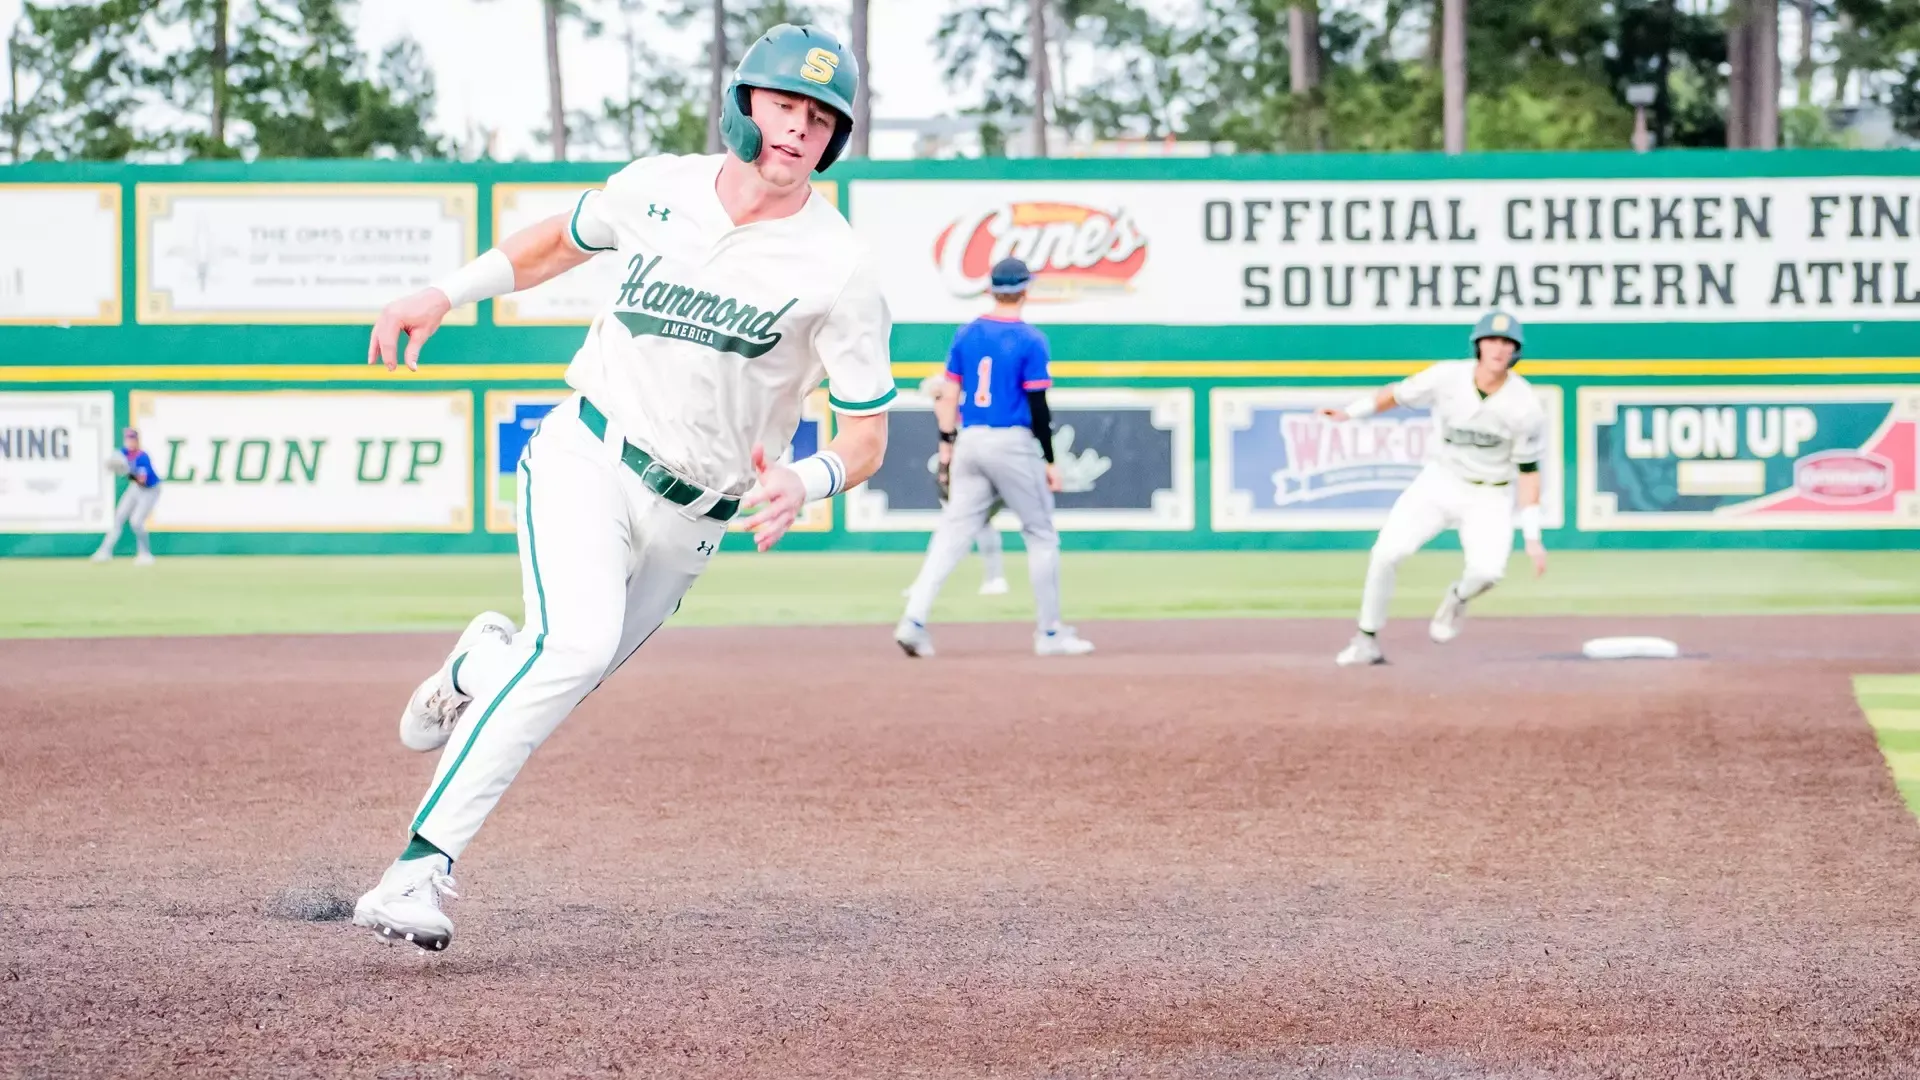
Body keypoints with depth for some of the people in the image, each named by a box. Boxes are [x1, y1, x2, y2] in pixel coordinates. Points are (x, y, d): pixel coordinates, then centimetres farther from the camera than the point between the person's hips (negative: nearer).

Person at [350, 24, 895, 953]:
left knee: (565, 669, 2)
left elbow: (866, 437, -7)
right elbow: (561, 240, 20)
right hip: (584, 457, -1)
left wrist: (803, 484, -28)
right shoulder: (657, 186, -1)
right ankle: (421, 867, -24)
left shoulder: (838, 273, -10)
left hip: (690, 517, 1)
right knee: (577, 641, -26)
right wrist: (445, 294, 11)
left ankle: (480, 668, 41)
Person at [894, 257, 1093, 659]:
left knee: (953, 531, 4)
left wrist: (947, 444, 16)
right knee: (1042, 535, 8)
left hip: (970, 442, 5)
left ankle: (914, 620, -8)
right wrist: (1050, 460, -5)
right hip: (1014, 444, -5)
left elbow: (950, 394, 8)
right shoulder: (1030, 340, -9)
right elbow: (1037, 406, -10)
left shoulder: (966, 335, 6)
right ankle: (1049, 633, 11)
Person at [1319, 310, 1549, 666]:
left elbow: (1528, 470, -10)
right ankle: (1367, 642, 7)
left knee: (1488, 570, -27)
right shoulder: (1447, 377, -14)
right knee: (1385, 553, -12)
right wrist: (1349, 412, -8)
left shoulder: (1525, 405, -17)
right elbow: (1398, 395, 2)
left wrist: (1532, 537, -13)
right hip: (1439, 481, 2)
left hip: (1489, 498, -2)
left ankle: (1458, 598, 11)